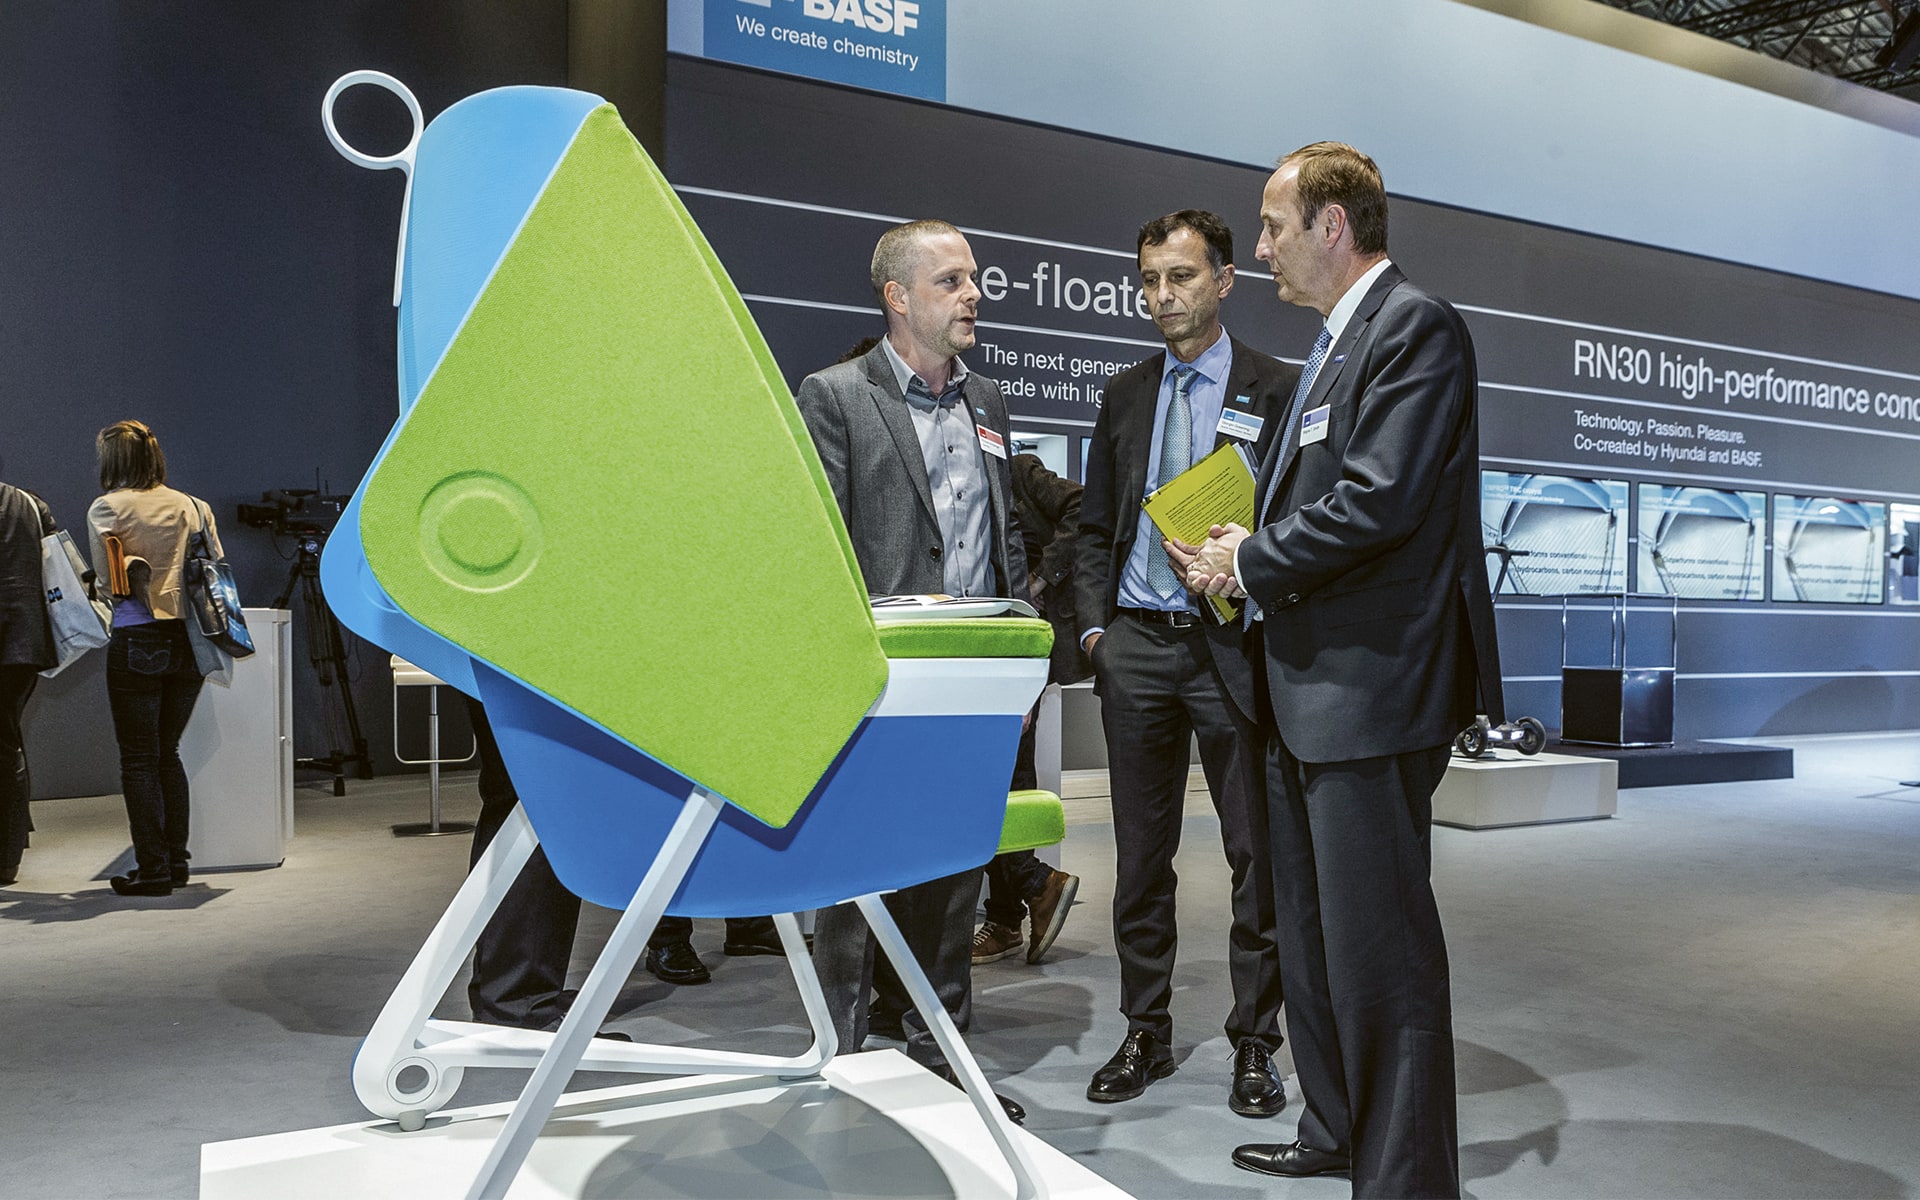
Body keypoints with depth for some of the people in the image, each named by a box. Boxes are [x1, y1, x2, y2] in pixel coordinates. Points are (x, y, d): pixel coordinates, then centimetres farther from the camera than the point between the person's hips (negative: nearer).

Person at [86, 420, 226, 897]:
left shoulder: (106, 508, -2)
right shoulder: (194, 506, 10)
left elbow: (109, 579, -5)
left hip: (137, 640, -5)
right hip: (191, 639, 5)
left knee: (139, 758, 3)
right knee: (168, 752, 16)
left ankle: (153, 870, 3)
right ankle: (177, 860, 18)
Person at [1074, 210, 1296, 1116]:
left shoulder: (1277, 389, 2)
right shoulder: (1125, 394, 14)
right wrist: (1094, 623, 3)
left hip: (1233, 642, -3)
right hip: (1137, 643, 4)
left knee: (1256, 853, 3)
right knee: (1141, 853, 10)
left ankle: (1255, 1045, 18)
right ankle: (1146, 1033, 24)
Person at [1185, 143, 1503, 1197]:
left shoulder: (1416, 327, -11)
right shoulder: (1335, 342, 20)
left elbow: (1378, 501, -22)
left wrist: (1250, 563, -11)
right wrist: (1250, 560, 6)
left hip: (1371, 684, -11)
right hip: (1303, 686, 11)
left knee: (1380, 948, -4)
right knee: (1310, 935, 19)